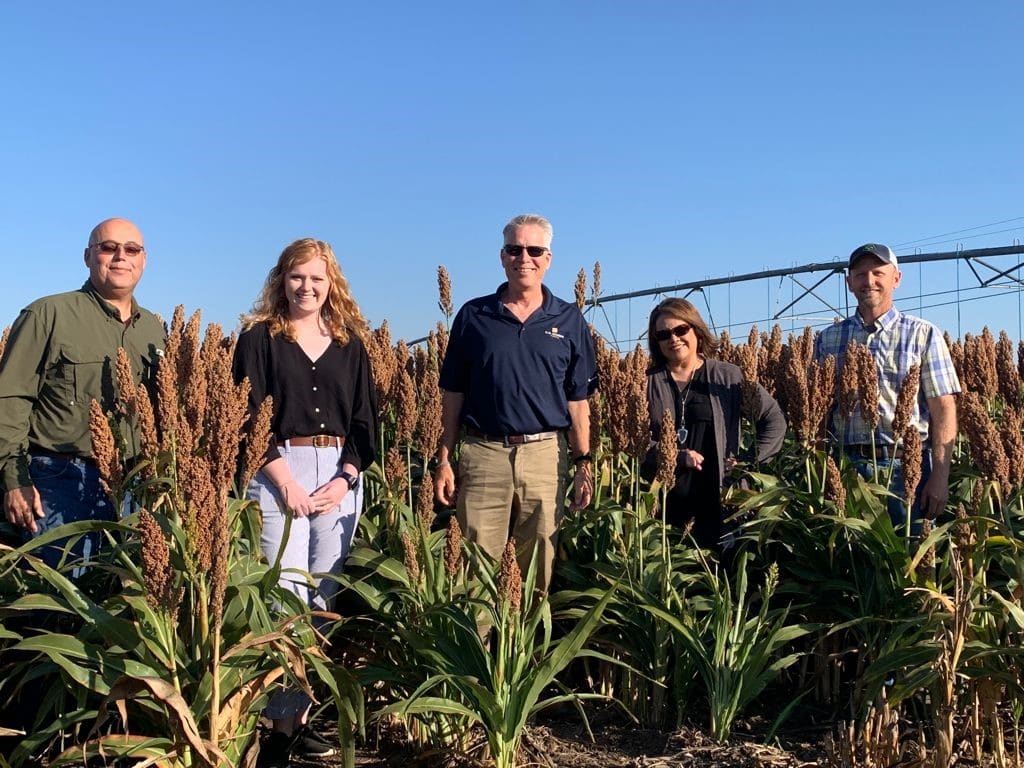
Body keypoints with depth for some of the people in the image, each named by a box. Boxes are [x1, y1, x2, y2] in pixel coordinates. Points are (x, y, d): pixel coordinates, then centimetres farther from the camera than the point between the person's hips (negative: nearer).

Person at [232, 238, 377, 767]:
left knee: (324, 598, 3)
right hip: (278, 472, -3)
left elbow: (366, 419, 10)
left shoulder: (349, 343, 12)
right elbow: (248, 416, -4)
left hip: (340, 476, 4)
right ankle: (281, 723, -3)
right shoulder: (259, 337, 3)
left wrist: (345, 479, -4)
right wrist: (287, 481, -12)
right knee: (286, 596, -9)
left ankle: (302, 716, 12)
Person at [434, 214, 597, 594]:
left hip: (546, 455, 1)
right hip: (483, 453, 0)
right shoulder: (473, 316, 6)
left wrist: (583, 463, 3)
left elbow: (577, 399, 8)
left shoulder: (569, 320, 7)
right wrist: (444, 460, 3)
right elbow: (453, 394, 8)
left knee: (539, 568, 8)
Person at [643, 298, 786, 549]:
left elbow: (775, 420, 10)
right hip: (659, 502, 0)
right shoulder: (647, 383, 6)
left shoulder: (728, 377, 7)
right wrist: (677, 456, -13)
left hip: (718, 500, 0)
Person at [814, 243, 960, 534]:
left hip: (906, 466, -2)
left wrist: (940, 478, -9)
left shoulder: (923, 334, 4)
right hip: (847, 467, 2)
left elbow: (943, 410, -1)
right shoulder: (828, 340, 11)